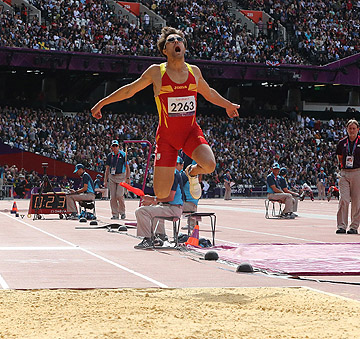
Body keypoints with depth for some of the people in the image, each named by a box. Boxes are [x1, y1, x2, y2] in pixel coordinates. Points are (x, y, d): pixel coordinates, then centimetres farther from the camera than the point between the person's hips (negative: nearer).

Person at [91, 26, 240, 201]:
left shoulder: (194, 71, 3)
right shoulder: (156, 72, -6)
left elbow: (209, 93, 24)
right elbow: (129, 90, 7)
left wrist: (228, 105, 37)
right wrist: (102, 102, 11)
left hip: (191, 131, 2)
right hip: (166, 136, -2)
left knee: (209, 165, -29)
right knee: (161, 194, -8)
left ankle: (192, 172, 10)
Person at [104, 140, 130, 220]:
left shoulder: (123, 154, 0)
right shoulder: (109, 155, 11)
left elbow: (127, 167, 1)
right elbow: (107, 169, 16)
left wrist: (128, 178, -8)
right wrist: (105, 180, 11)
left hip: (121, 176, -4)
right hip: (112, 177, 4)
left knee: (119, 195, -13)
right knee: (112, 197, 0)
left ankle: (122, 212, 2)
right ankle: (115, 214, 5)